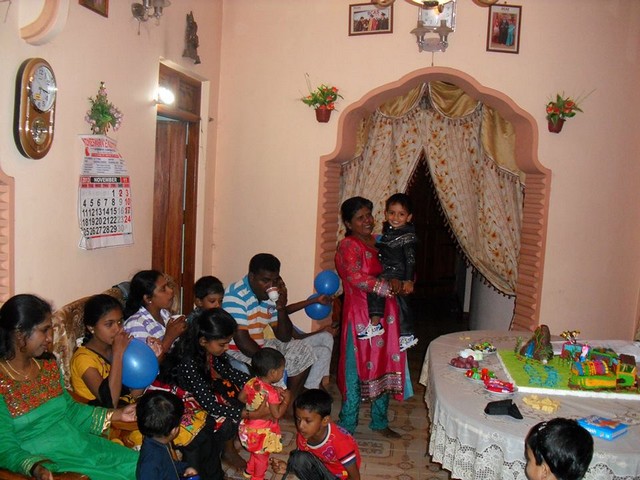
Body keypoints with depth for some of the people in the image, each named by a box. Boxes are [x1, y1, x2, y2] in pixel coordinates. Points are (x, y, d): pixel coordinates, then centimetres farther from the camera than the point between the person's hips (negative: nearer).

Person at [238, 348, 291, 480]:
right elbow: (277, 414, -27)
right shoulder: (271, 393, -32)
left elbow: (241, 398, 2)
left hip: (249, 428, 7)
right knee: (262, 457, 19)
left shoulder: (251, 383, -12)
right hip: (263, 433, -7)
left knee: (255, 451, 33)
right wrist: (286, 399, -17)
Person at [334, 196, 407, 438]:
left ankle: (379, 421, 30)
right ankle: (346, 426, 15)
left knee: (384, 367, 14)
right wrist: (389, 287, -25)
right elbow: (356, 276, -27)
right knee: (357, 369, 0)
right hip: (360, 315, -7)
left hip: (385, 314, 7)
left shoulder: (379, 242, 13)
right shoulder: (348, 246, -11)